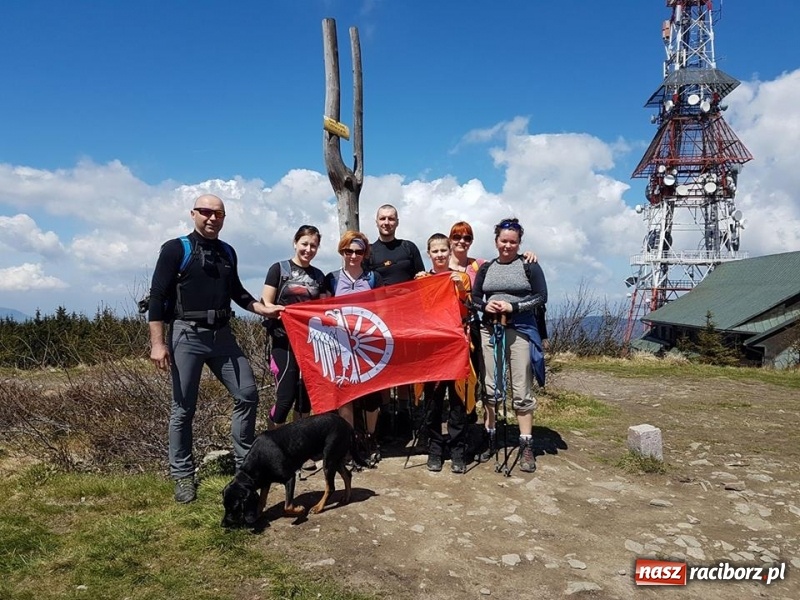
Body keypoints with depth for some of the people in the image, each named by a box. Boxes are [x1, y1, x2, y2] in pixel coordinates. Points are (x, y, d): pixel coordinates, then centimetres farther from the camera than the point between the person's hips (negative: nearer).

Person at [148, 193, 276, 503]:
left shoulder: (227, 252, 12)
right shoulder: (175, 249, -5)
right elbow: (157, 297, -8)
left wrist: (264, 309, 11)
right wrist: (158, 343, -14)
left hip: (222, 335, 6)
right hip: (187, 336, -5)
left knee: (248, 394, 4)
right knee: (183, 409, 3)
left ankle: (245, 462, 19)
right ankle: (183, 475, 17)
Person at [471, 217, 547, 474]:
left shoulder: (529, 266, 0)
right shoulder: (486, 268, 11)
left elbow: (541, 297, -5)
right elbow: (474, 298, 12)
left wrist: (513, 307, -16)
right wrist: (485, 306, -9)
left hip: (521, 331, -3)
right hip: (489, 330, 4)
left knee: (521, 390, -2)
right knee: (490, 387, 8)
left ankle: (526, 447, 4)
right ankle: (490, 438, 20)